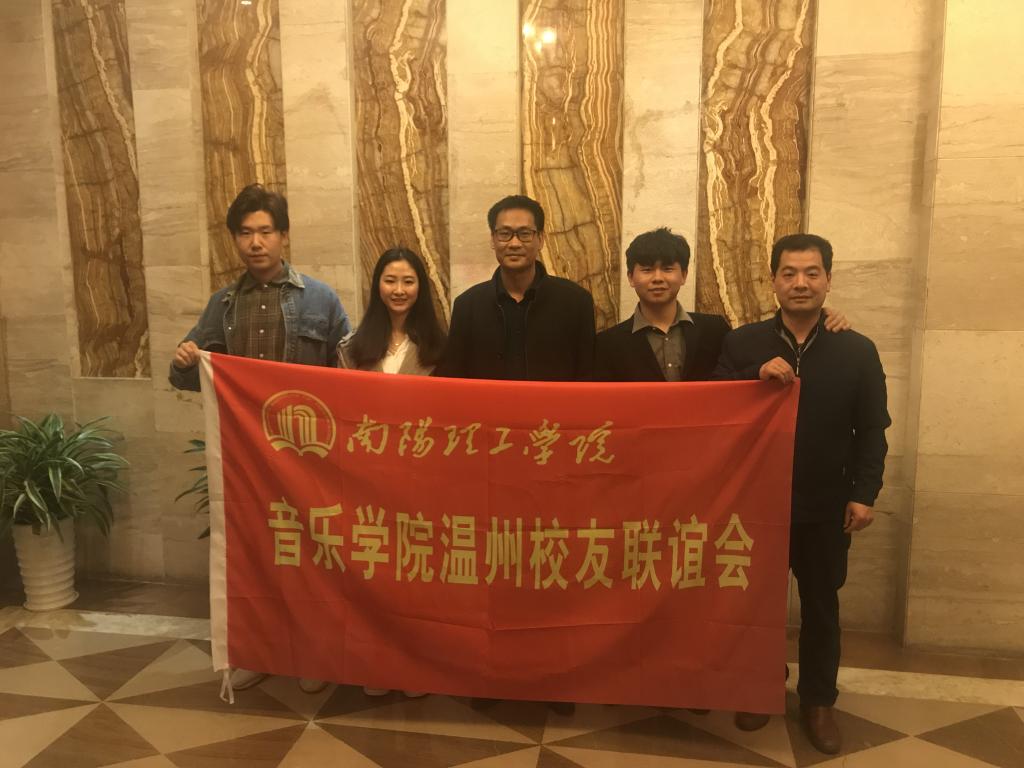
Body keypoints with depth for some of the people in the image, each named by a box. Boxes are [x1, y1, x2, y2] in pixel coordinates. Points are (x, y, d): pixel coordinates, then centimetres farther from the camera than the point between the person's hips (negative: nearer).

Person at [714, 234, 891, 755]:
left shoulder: (857, 351, -2)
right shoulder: (741, 343, -3)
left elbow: (871, 430, 0)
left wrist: (864, 493, -7)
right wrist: (757, 376, -24)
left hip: (825, 506, 0)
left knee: (821, 605, 14)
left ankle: (818, 701, 32)